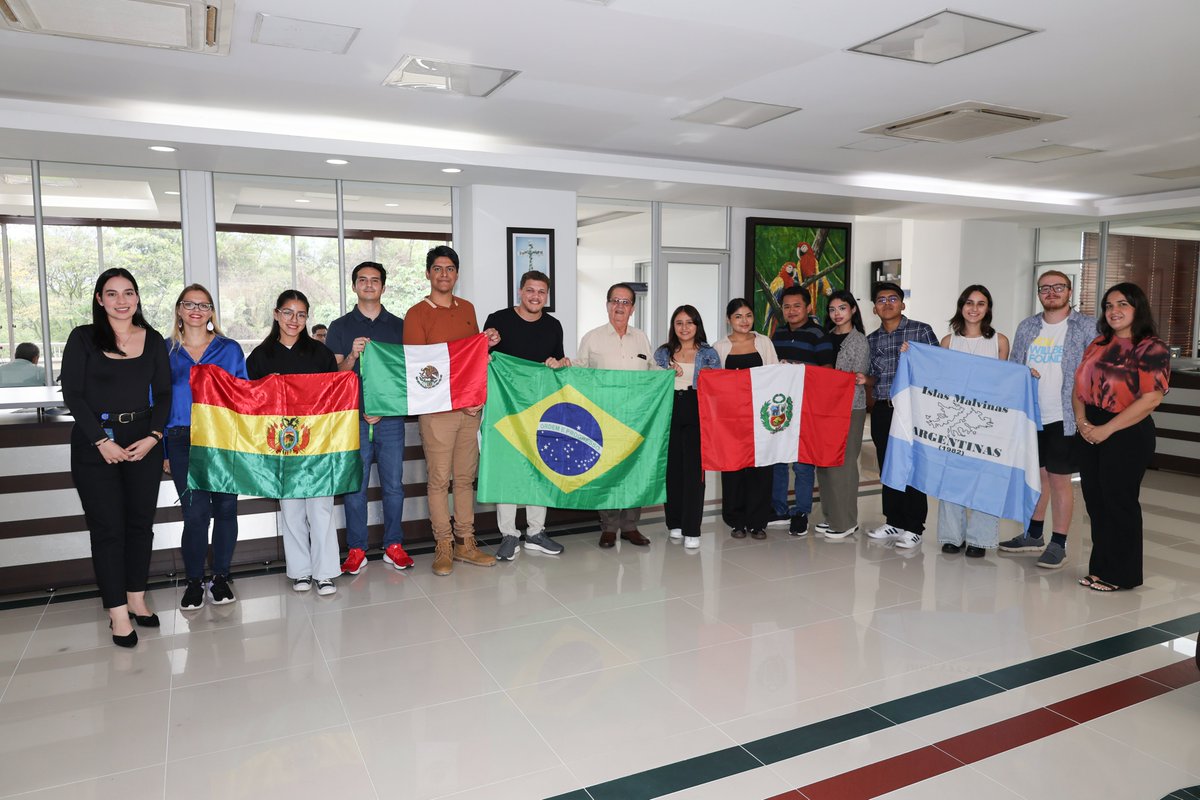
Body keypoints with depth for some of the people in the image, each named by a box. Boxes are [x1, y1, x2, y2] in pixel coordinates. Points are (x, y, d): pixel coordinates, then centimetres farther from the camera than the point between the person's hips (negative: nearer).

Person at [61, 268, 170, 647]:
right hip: (94, 446, -3)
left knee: (141, 523, 8)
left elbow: (164, 393, 6)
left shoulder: (153, 341, 6)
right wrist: (101, 441, -13)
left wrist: (153, 437, -7)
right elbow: (72, 394, -5)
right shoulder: (83, 338, -1)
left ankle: (136, 598, 22)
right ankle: (118, 612, 7)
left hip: (144, 442, 3)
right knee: (108, 528, 0)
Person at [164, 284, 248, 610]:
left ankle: (221, 577, 19)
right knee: (195, 513, -4)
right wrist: (163, 449, 4)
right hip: (183, 440, 0)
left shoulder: (230, 349, 7)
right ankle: (194, 580, 13)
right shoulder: (165, 351, 9)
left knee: (225, 507, 4)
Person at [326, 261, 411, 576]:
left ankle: (394, 546, 15)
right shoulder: (340, 327, 8)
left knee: (394, 485, 4)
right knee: (355, 485, 1)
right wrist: (353, 355, -16)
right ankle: (356, 549, 12)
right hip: (354, 417, -1)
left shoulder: (399, 326, 10)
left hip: (390, 417, 1)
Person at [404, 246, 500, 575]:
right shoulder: (417, 314, -3)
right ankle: (443, 546, 10)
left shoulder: (467, 309, 14)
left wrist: (488, 344, 1)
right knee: (439, 479, 0)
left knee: (466, 477, 9)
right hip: (437, 409, -5)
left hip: (471, 407, 5)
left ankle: (466, 543, 17)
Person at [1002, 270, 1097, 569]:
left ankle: (1058, 544, 11)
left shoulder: (1087, 327, -3)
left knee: (1059, 479, 0)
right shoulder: (1026, 327, 10)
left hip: (1063, 418, -4)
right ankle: (1033, 535, 28)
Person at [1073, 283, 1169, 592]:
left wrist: (1106, 429, -17)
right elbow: (1079, 386, 12)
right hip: (1091, 433, 6)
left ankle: (1120, 574, 14)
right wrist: (1081, 420, -5)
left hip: (1128, 435, -6)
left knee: (1118, 502, 0)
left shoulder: (1152, 348, -8)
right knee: (1095, 500, 10)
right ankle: (1100, 567, 22)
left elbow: (1151, 399, -17)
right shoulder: (1099, 344, 13)